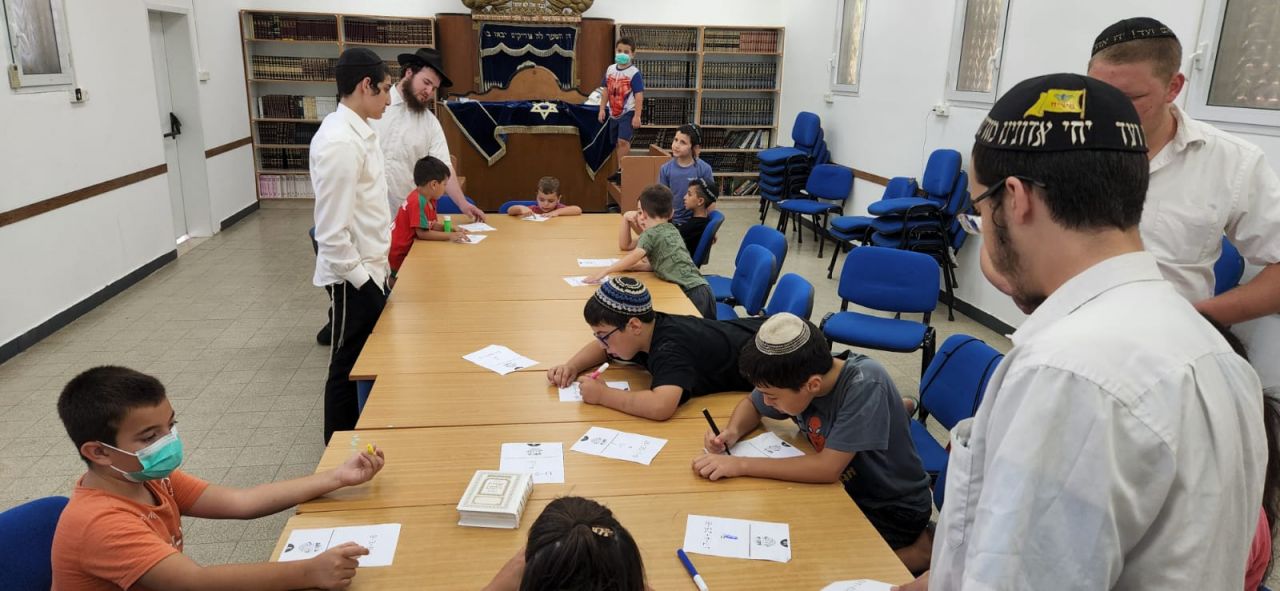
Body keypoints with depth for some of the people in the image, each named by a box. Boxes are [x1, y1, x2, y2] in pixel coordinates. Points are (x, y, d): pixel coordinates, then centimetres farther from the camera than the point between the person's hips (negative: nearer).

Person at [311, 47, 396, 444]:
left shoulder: (359, 131, 8)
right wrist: (359, 277, -18)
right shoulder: (339, 141, -22)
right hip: (353, 276, -9)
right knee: (348, 370, 5)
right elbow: (331, 228, -24)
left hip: (370, 268, 9)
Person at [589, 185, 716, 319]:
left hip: (690, 293, -8)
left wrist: (603, 273, -24)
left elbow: (634, 257, -21)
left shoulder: (651, 233, -3)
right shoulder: (672, 230, 22)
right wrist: (626, 220, 16)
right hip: (702, 289, 8)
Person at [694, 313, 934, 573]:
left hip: (894, 508, -7)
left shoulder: (865, 385, -32)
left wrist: (741, 465, -31)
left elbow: (828, 467, -34)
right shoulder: (793, 374, -14)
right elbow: (751, 405, 6)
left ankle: (921, 551, -1)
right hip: (844, 489, 7)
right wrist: (732, 432, -16)